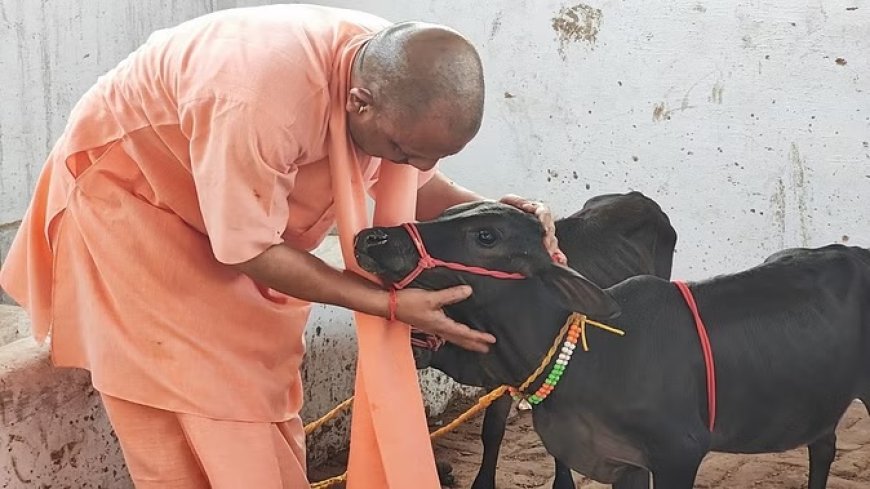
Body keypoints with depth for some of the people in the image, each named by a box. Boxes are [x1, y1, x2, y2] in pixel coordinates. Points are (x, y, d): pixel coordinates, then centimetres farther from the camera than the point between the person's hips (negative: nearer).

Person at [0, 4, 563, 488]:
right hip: (127, 188, -6)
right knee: (185, 408, -5)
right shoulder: (260, 100, -44)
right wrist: (391, 305, -31)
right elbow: (248, 249, -31)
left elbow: (418, 184, -2)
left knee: (262, 385, 8)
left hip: (245, 205, 7)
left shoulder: (399, 75, -21)